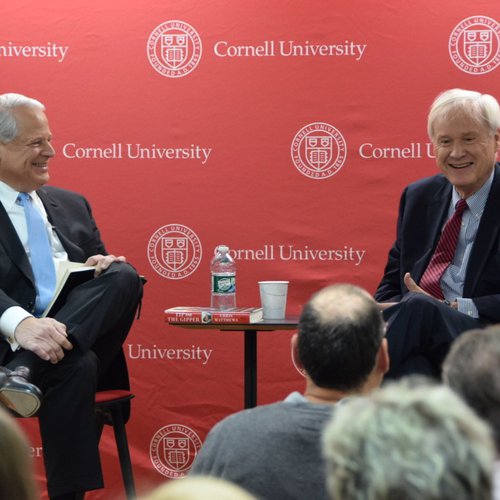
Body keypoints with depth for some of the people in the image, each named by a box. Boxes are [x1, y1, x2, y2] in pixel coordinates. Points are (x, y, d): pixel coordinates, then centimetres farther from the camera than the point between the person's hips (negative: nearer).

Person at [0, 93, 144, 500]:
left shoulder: (71, 205, 25)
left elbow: (100, 270, 27)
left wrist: (105, 269, -2)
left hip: (82, 338, 6)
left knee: (123, 276, -27)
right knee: (77, 366, -41)